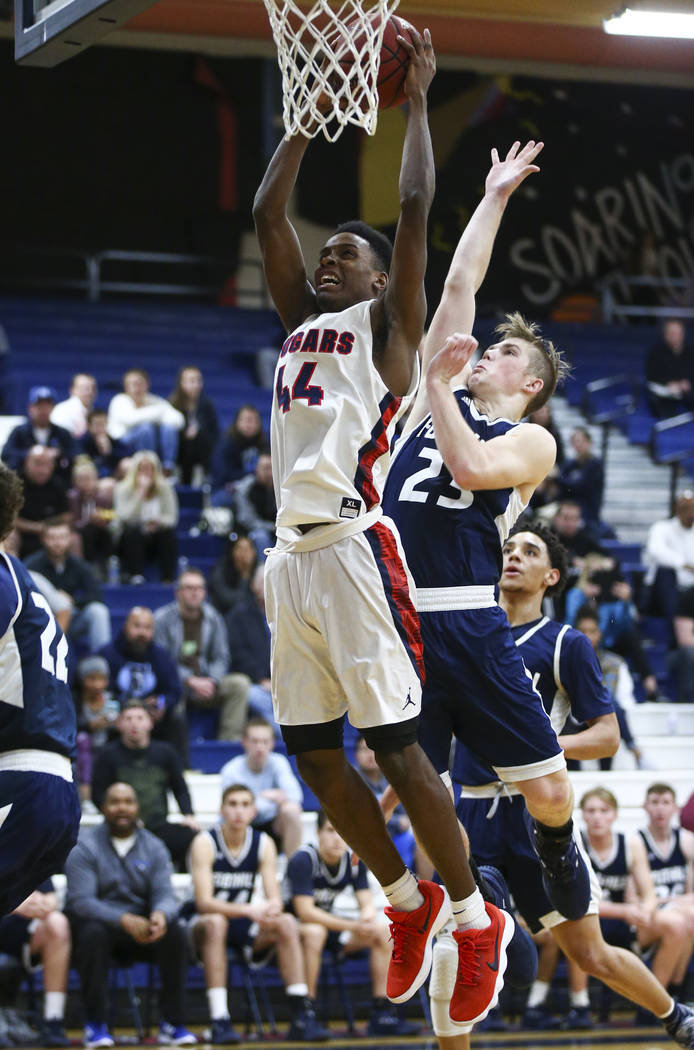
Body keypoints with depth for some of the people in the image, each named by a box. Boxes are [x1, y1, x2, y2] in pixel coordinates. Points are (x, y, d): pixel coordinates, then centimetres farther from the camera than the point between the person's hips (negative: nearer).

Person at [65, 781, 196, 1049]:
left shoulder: (153, 848, 5)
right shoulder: (84, 846, -7)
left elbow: (165, 894, -6)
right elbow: (81, 900, -18)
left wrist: (160, 915, -33)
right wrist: (125, 921, -33)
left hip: (140, 926, 3)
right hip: (97, 921, -3)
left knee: (176, 932, -25)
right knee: (93, 932, -37)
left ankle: (173, 1024, -20)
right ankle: (95, 1026, -27)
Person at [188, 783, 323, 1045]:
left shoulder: (264, 843, -2)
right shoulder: (205, 843, -15)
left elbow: (275, 899, -7)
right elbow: (203, 902, -23)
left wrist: (271, 909, -34)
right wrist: (248, 910, -38)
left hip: (243, 925, 4)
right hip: (202, 925, -4)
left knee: (287, 923, -22)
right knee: (215, 922, -37)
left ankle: (301, 1016, -24)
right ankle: (219, 1021, -42)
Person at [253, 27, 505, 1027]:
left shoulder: (388, 324, 5)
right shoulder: (301, 321, 22)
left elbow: (416, 208, -4)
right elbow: (267, 213, 21)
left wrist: (416, 100, 3)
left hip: (355, 551, -7)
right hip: (291, 558, 7)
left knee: (396, 748, -7)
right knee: (314, 756, 8)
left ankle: (476, 918, 4)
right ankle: (408, 900, 24)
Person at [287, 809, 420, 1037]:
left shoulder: (354, 861, -3)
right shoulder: (303, 860, -23)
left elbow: (367, 902, -4)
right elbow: (304, 911, -29)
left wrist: (367, 915, -31)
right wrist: (353, 926, -32)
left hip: (328, 921, 7)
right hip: (296, 924, -7)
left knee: (382, 931, -11)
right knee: (314, 931, -40)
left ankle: (381, 1013, -10)